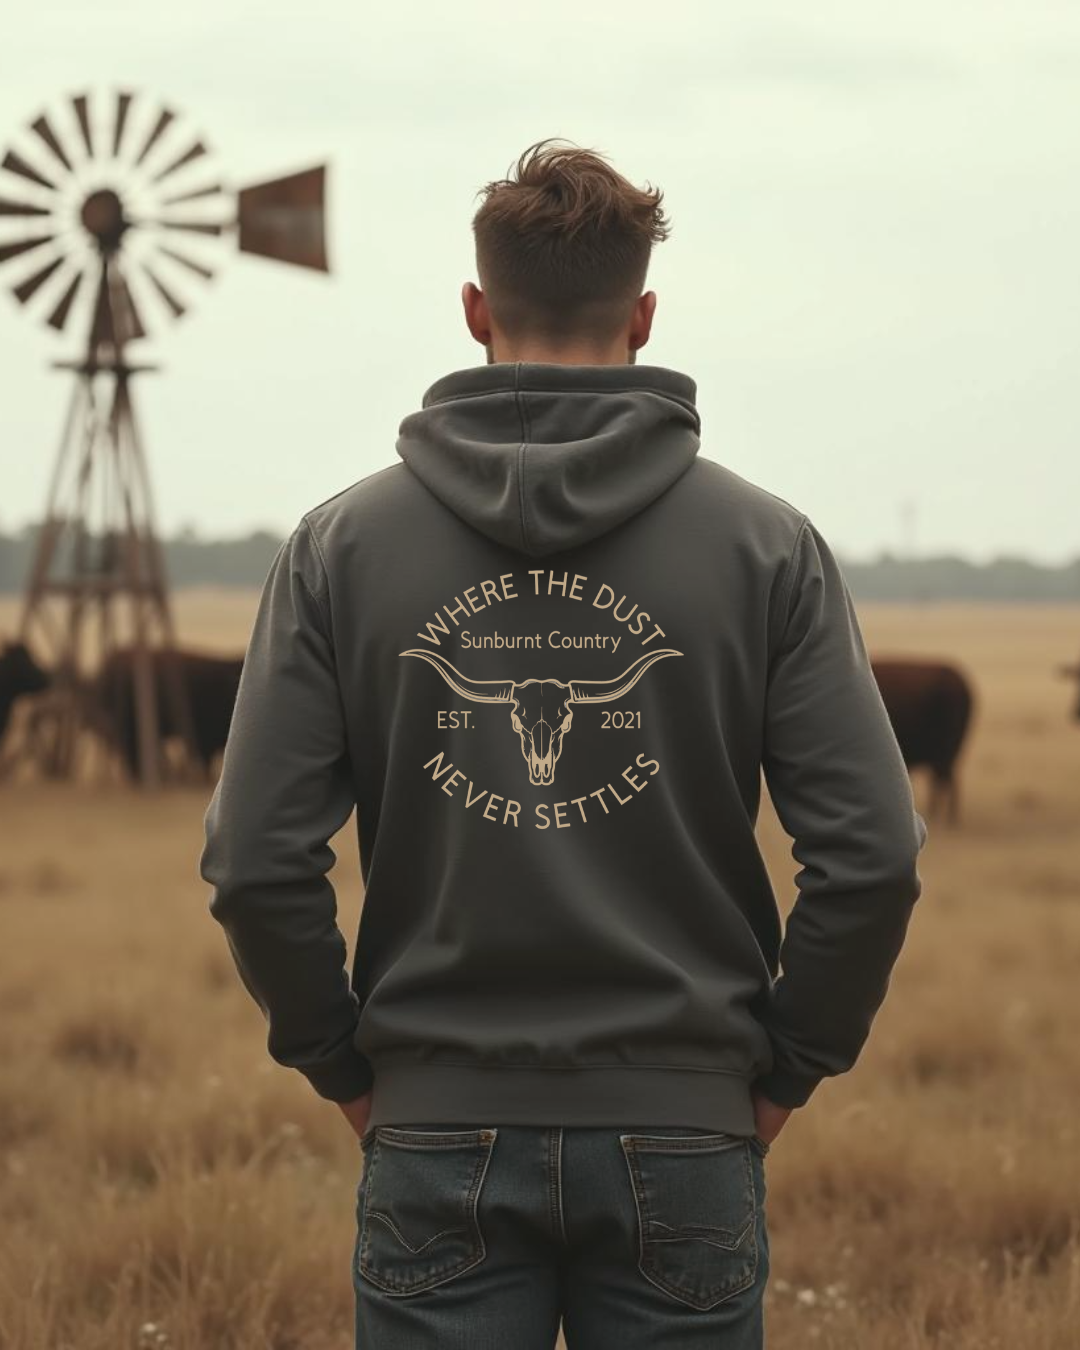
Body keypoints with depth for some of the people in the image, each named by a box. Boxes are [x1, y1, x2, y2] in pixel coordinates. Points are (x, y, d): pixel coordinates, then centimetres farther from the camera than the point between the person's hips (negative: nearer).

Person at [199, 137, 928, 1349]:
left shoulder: (341, 545, 0)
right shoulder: (765, 545, -2)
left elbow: (256, 860, -5)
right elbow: (872, 855, -7)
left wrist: (344, 1067, 8)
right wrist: (784, 1066, 6)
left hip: (440, 1149, 1)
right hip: (682, 1144, 0)